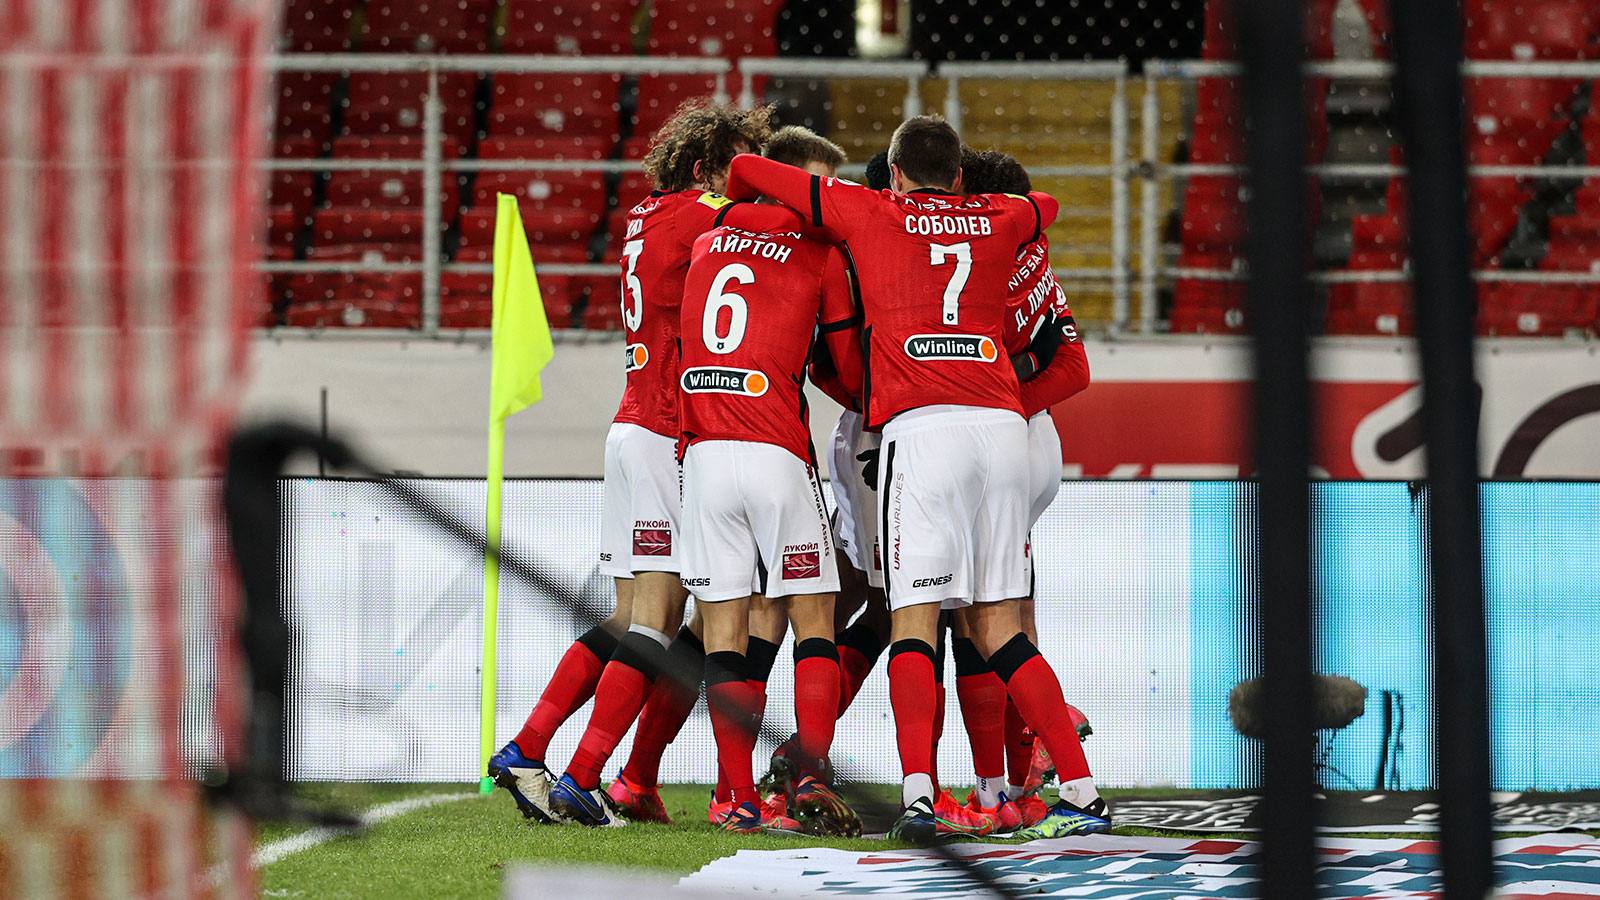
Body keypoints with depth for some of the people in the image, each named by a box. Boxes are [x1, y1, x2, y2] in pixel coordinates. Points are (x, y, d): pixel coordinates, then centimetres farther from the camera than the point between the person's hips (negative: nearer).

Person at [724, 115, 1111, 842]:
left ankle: (917, 791, -22)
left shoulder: (869, 213, 12)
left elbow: (745, 170, 20)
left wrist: (738, 211, 41)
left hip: (921, 427, -4)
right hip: (1002, 424, 4)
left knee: (915, 619, -5)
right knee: (996, 627, 9)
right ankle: (1082, 793, 1)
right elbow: (1045, 205, 47)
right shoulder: (998, 221, 21)